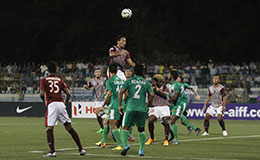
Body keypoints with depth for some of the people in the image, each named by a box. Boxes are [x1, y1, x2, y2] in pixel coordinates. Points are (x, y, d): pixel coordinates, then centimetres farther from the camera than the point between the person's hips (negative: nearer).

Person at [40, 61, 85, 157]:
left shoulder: (44, 80, 6)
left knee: (49, 129, 0)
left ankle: (52, 151, -11)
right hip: (61, 103, 4)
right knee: (69, 128, 9)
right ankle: (81, 149, 9)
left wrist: (44, 102, 11)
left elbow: (41, 94, -6)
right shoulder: (60, 80, 16)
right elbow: (68, 93, 9)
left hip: (51, 104, -4)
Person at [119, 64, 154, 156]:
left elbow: (121, 92, -4)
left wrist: (120, 105, 2)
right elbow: (151, 95, 2)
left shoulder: (129, 81, 6)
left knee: (125, 128, 6)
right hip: (142, 109, 1)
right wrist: (147, 106, 15)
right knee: (141, 129, 14)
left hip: (131, 108, -1)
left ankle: (125, 145, -18)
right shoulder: (146, 83, 10)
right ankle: (141, 150, 7)